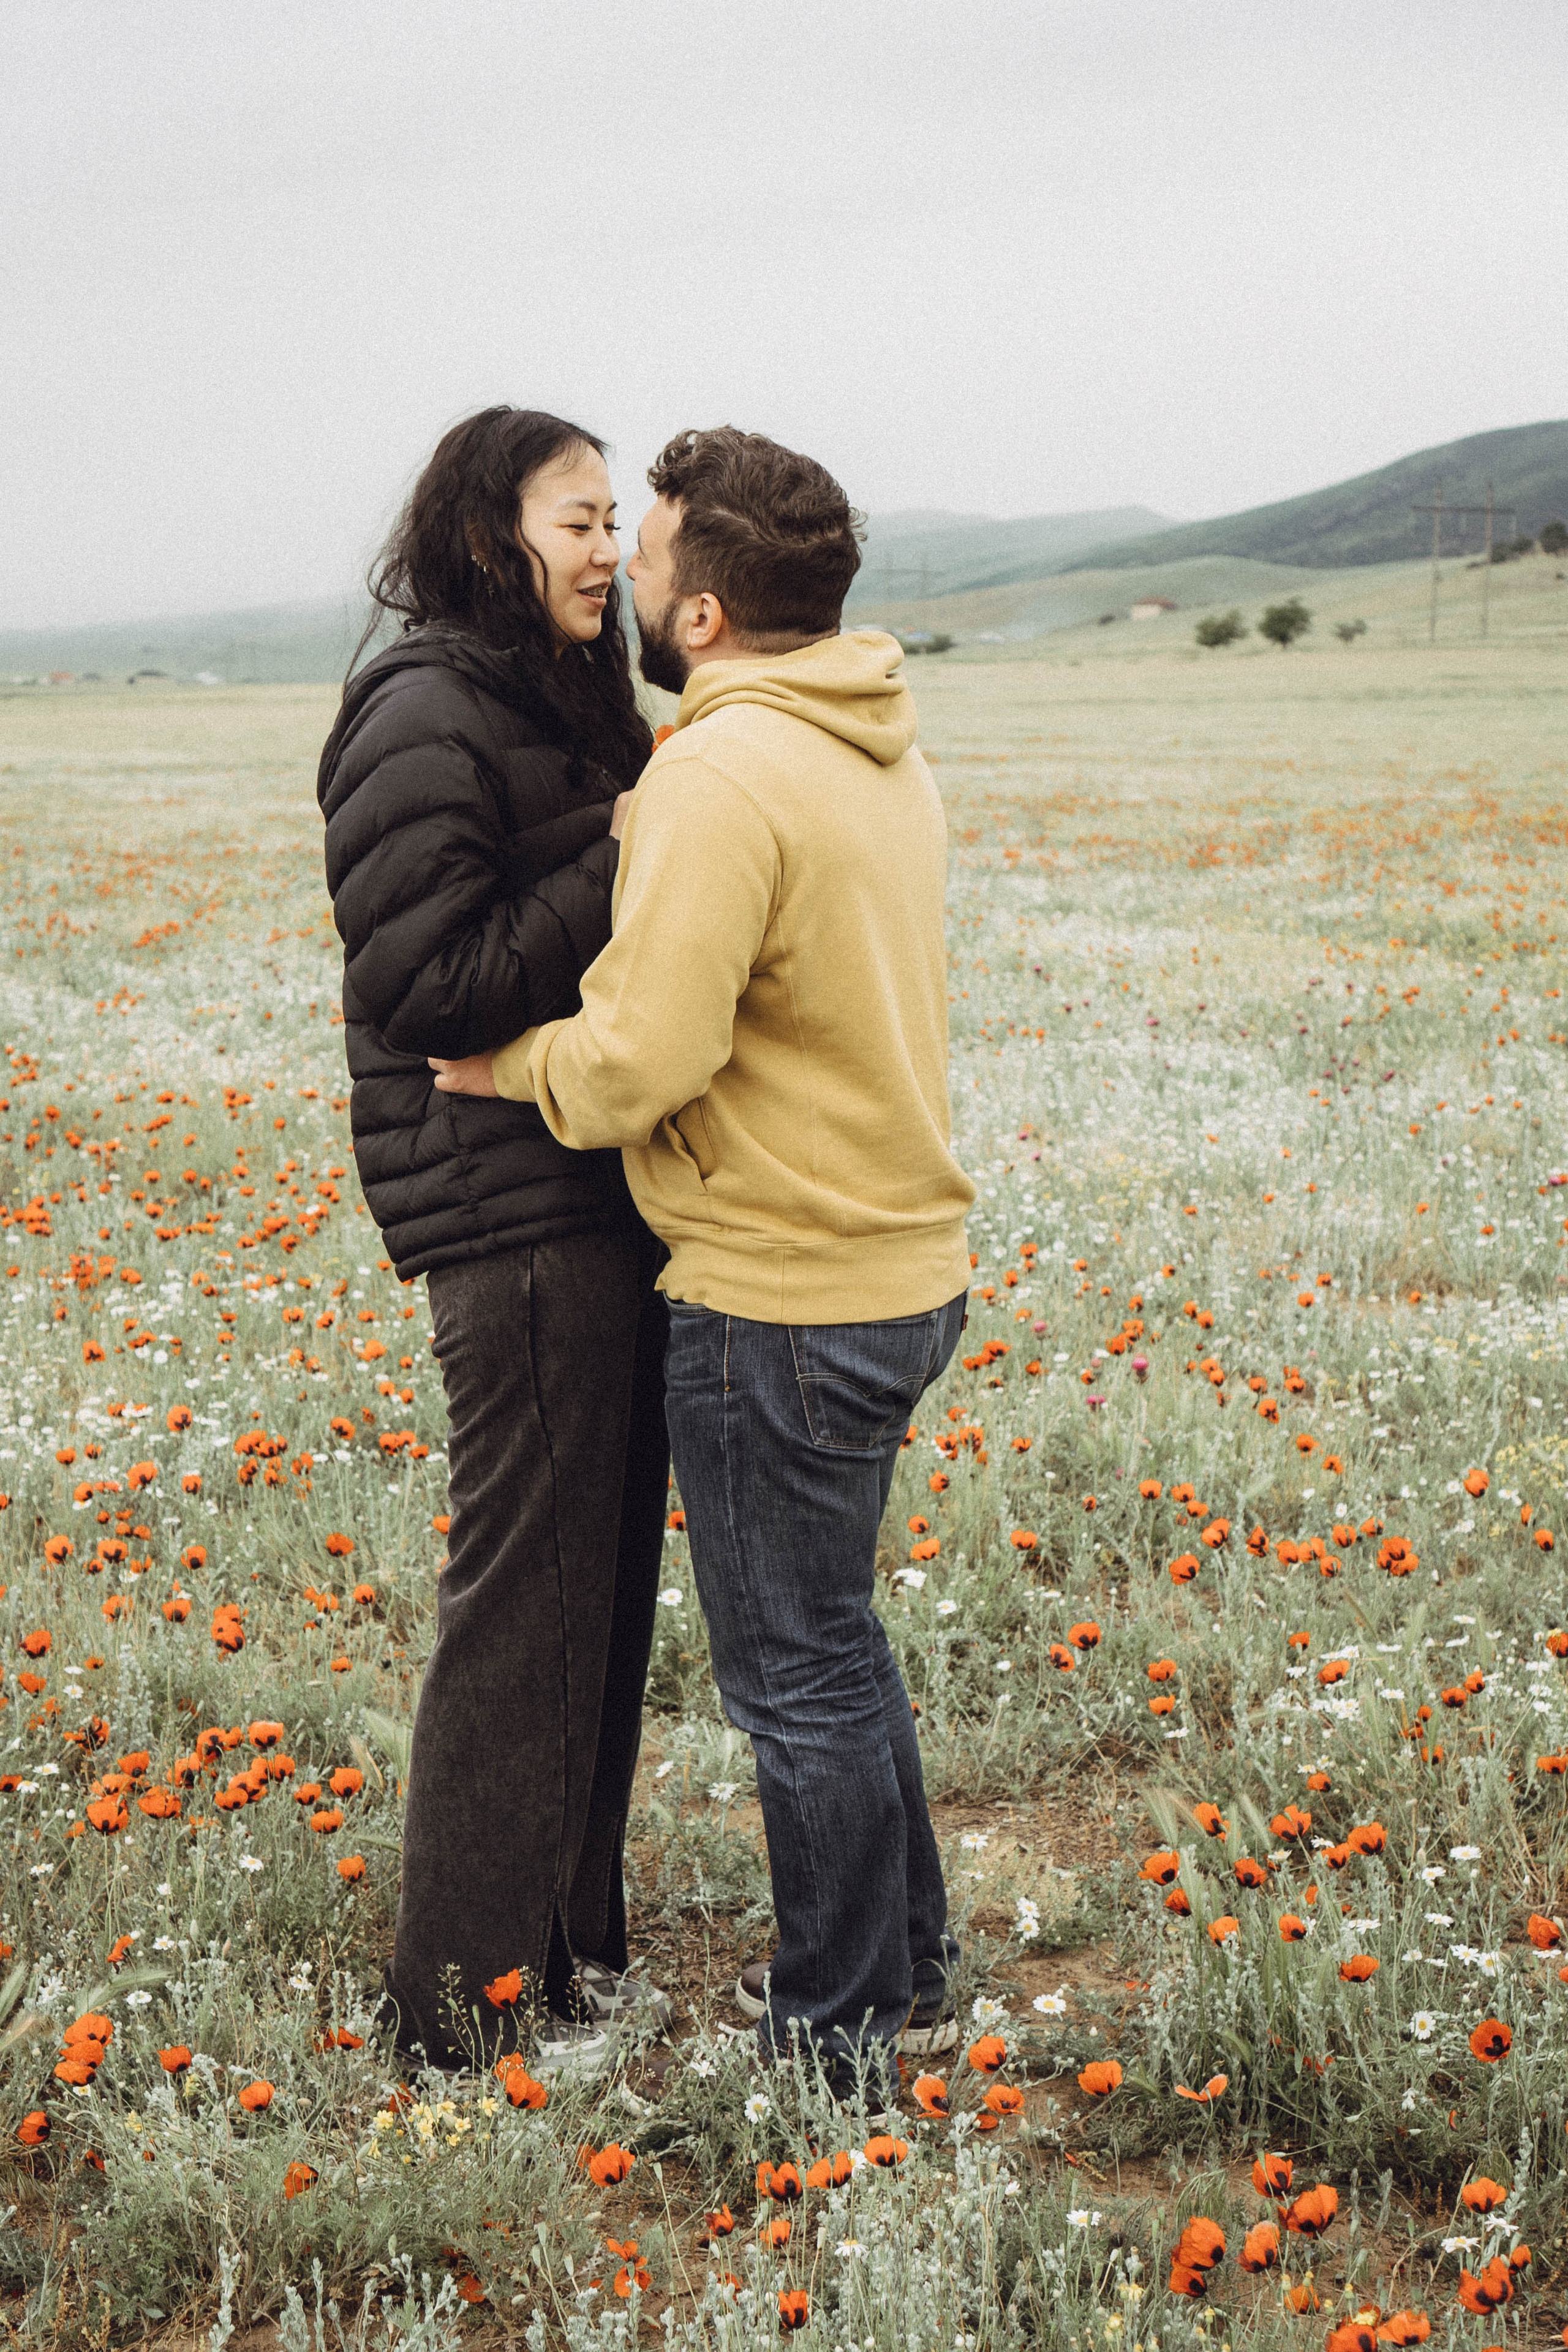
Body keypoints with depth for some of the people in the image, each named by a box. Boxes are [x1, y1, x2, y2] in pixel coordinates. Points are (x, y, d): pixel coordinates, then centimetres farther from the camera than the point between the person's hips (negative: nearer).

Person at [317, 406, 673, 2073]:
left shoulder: (567, 709, 15)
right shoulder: (423, 718, -13)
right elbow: (422, 989, -19)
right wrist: (616, 871, -19)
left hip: (606, 1200, 9)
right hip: (514, 1216, -9)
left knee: (602, 1579, 15)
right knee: (524, 1594, -1)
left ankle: (567, 1945, 29)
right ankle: (470, 1996, 14)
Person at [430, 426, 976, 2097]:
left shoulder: (720, 776, -21)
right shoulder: (883, 754, 9)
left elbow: (642, 1059, -26)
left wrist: (513, 1065, -7)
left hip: (781, 1302, -9)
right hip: (901, 1263, 9)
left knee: (796, 1674, 6)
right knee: (831, 1643, 23)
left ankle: (834, 2035, 21)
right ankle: (906, 1971, 36)